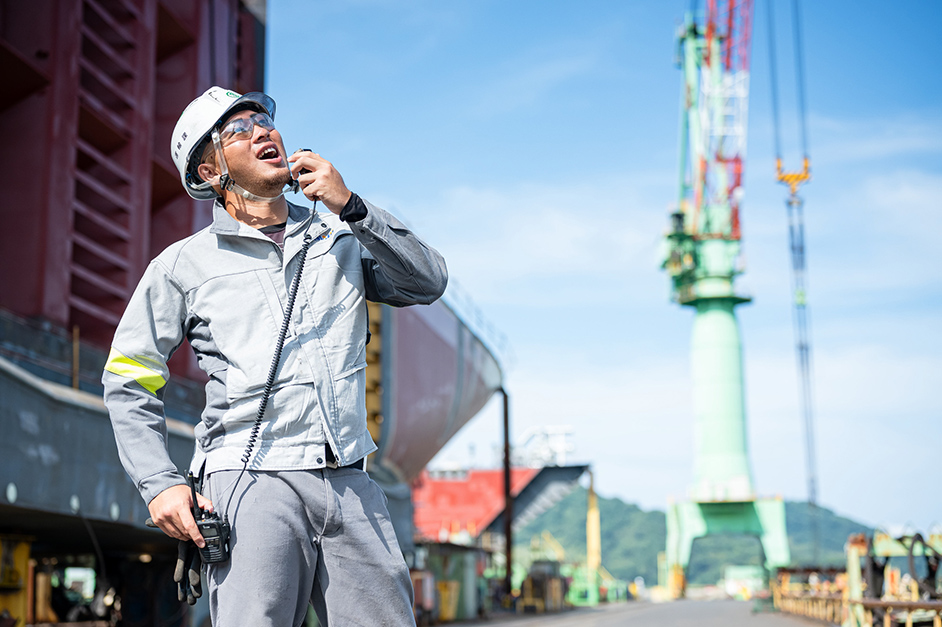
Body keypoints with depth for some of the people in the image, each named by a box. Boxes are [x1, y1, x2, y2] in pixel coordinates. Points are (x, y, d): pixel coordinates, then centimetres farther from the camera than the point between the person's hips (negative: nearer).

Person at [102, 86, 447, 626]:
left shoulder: (341, 237, 16)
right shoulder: (184, 265, 9)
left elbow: (428, 283, 5)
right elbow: (129, 380, 12)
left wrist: (350, 207, -4)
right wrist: (160, 484, 0)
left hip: (352, 486, 3)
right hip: (251, 484, -2)